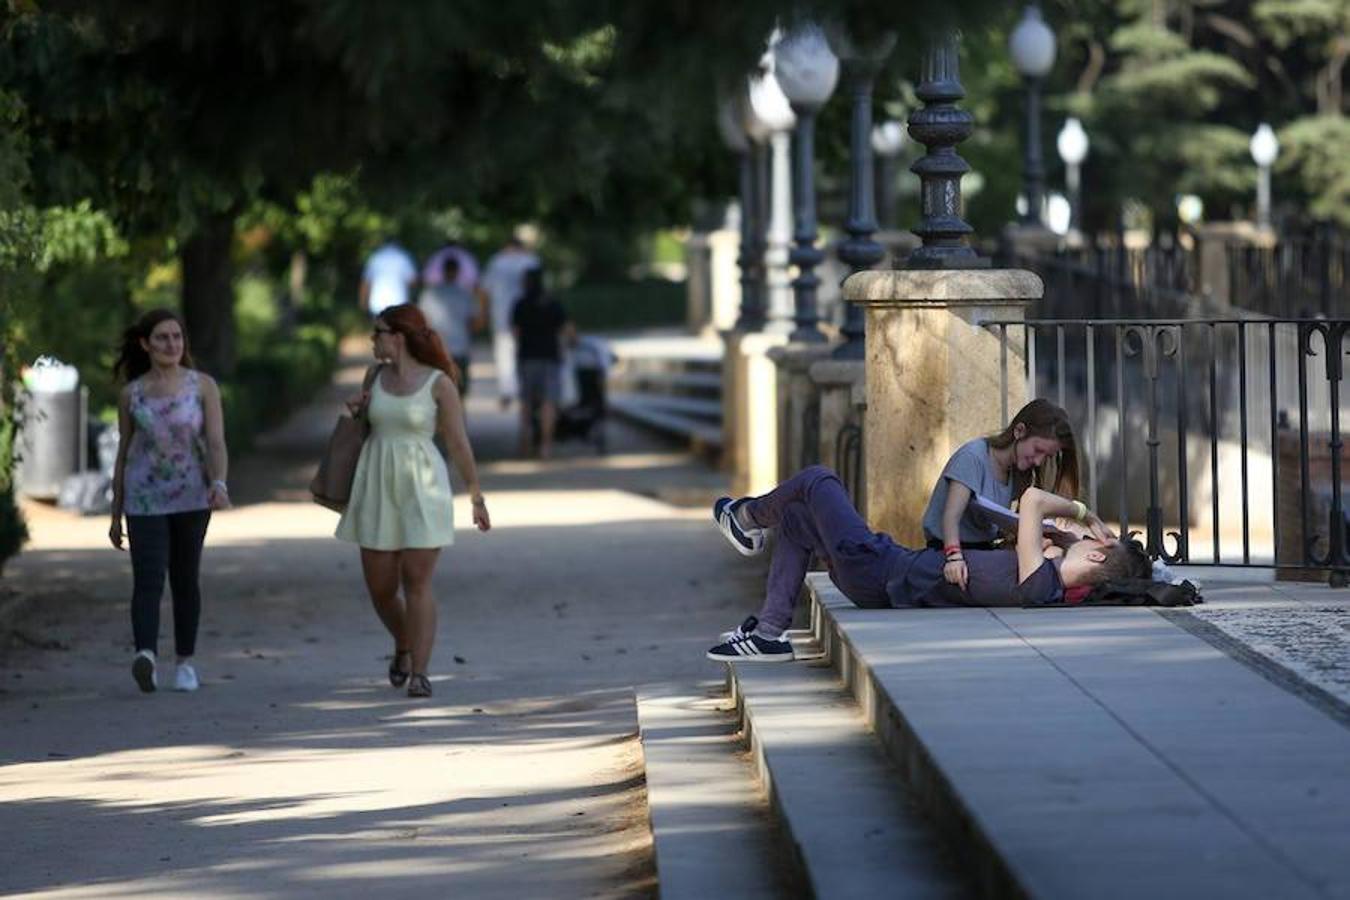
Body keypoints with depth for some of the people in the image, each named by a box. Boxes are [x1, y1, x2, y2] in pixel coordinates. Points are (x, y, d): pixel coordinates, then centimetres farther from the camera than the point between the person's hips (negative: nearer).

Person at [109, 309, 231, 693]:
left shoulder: (203, 386, -2)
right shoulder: (131, 394, 2)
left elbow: (217, 443, -9)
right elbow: (123, 454, 8)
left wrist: (219, 485, -29)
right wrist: (116, 515, 10)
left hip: (191, 498, 0)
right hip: (144, 499, 0)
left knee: (185, 579, 9)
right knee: (148, 580, -15)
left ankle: (185, 662, 21)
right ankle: (146, 655, -33)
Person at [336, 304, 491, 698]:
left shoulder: (439, 382, -7)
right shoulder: (375, 375, 8)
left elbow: (459, 444, -4)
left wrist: (477, 497, -4)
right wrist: (355, 409, 4)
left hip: (422, 488, -5)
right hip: (377, 486, 5)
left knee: (418, 582, -9)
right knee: (380, 587, 6)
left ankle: (419, 673, -7)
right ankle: (403, 645, 34)